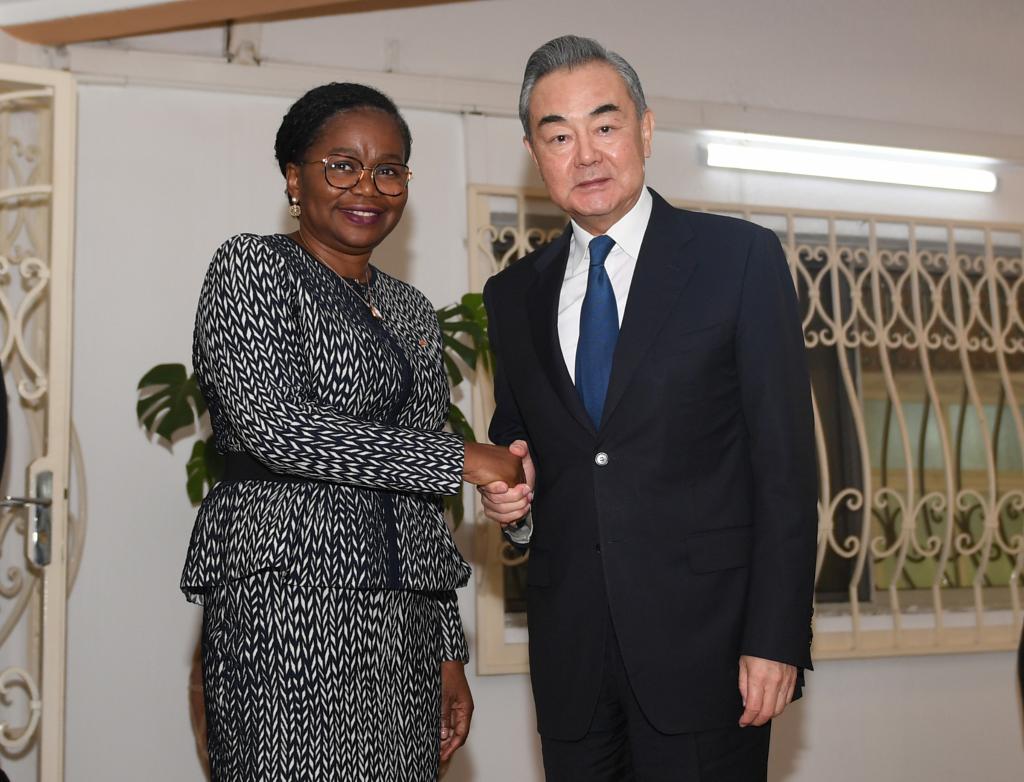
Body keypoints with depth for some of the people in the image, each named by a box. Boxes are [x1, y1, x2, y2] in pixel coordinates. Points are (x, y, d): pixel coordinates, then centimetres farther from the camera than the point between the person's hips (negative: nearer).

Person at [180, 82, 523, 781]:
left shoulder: (411, 311, 18)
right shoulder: (252, 266, 0)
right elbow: (270, 424, -16)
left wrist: (449, 654, 14)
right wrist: (463, 460, -13)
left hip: (403, 618, 6)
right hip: (286, 596, -6)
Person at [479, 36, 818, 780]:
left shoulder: (741, 257, -1)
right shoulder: (514, 293, 11)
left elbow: (784, 461, -5)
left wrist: (777, 637, -11)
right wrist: (512, 499, -2)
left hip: (702, 635, -3)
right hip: (570, 648, 4)